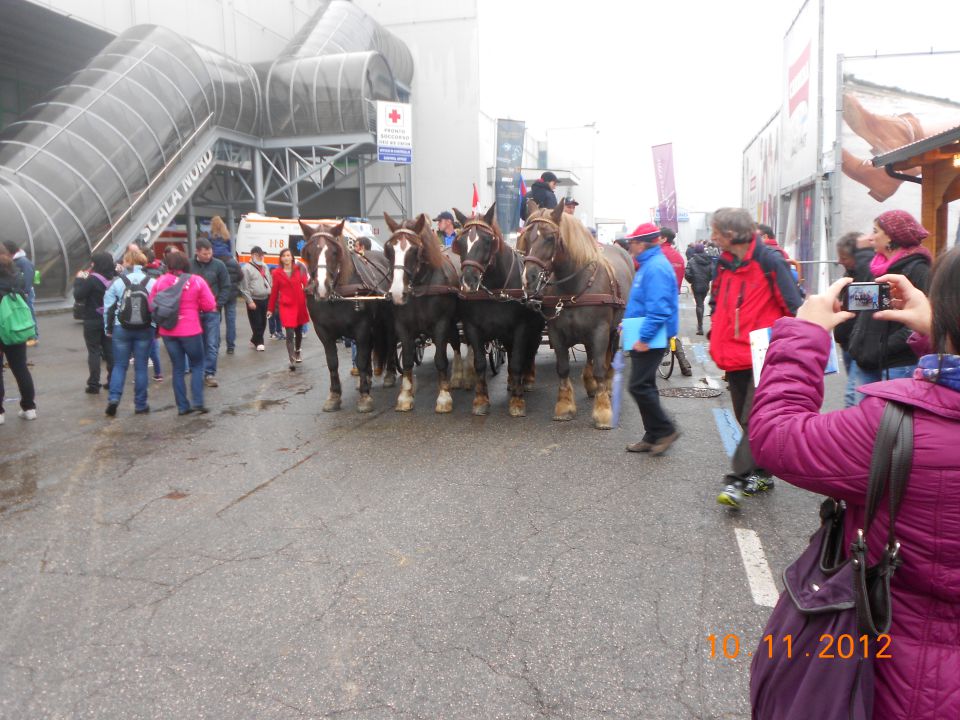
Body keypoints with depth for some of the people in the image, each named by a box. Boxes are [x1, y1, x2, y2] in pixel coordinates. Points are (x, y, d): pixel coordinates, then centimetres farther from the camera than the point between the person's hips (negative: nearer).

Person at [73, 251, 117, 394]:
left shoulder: (92, 280, -16)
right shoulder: (112, 279, 3)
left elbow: (78, 296, -15)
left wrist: (79, 280, -3)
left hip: (93, 321, -5)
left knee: (94, 352, -1)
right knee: (110, 350, 11)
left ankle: (94, 384, -1)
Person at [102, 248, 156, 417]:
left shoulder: (117, 282, -3)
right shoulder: (152, 283, -2)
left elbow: (108, 307, 0)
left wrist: (108, 328, 11)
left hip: (121, 329, 0)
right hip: (145, 329, 1)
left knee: (119, 365, 11)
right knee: (141, 366, 6)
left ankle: (114, 398, -4)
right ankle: (140, 405, 9)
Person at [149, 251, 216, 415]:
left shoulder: (160, 282, -2)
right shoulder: (196, 281, -7)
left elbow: (151, 306, 2)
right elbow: (209, 305, -7)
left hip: (168, 331, 2)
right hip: (190, 330, -2)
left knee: (178, 368, 12)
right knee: (197, 365, 13)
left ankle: (182, 406, 13)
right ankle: (198, 402, 2)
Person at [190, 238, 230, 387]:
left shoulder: (218, 265, -2)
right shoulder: (189, 265, -4)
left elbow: (226, 287, 2)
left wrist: (218, 305, -5)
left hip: (212, 311, 0)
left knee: (212, 344, 0)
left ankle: (209, 373, 8)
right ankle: (195, 372, 21)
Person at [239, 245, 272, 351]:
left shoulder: (264, 267, 15)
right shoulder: (247, 268, -8)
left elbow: (270, 281, 22)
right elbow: (244, 287, -12)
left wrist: (270, 293, 10)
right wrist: (250, 301, -14)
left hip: (265, 299, 7)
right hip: (254, 300, -7)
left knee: (263, 323, 11)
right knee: (256, 323, -3)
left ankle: (254, 341, 26)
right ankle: (259, 342, 9)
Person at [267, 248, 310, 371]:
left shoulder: (299, 269, 2)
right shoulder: (277, 273, 0)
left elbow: (306, 285, -1)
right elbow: (274, 291, 5)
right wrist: (270, 309, 9)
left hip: (300, 304, 2)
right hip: (286, 306, -2)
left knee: (298, 331, 17)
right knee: (290, 333, -12)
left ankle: (297, 352, 41)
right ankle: (292, 360, -12)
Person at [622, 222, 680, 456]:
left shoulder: (656, 267, -18)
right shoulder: (649, 264, 15)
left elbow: (658, 309, -25)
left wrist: (644, 338, -25)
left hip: (650, 340, -11)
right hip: (644, 337, 11)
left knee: (639, 386, -10)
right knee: (643, 386, 13)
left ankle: (665, 430, 3)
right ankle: (654, 436, 21)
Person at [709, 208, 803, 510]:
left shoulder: (769, 260, -11)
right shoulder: (723, 263, 8)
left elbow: (793, 306, -9)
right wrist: (717, 338, 13)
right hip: (733, 356, 7)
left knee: (754, 419, -9)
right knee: (746, 418, 14)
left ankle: (737, 479, -9)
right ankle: (762, 473, 28)